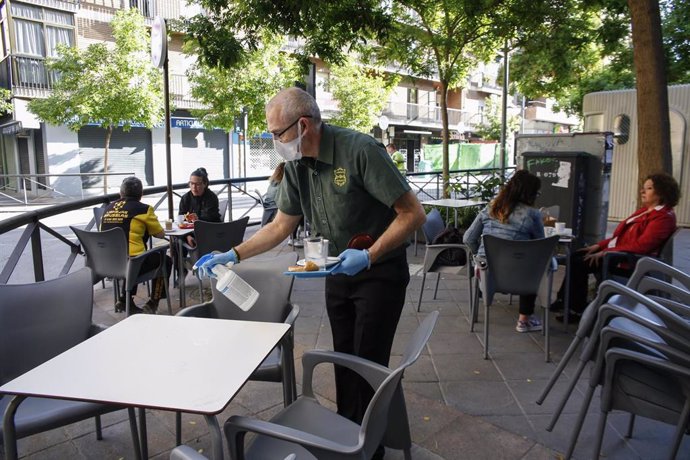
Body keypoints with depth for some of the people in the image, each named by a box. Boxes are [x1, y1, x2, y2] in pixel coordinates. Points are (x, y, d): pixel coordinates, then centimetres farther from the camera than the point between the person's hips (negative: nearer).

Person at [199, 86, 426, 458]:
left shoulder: (360, 150, -24)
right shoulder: (296, 166, -4)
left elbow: (413, 214, -22)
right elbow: (281, 225, 8)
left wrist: (368, 255, -30)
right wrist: (234, 255, 2)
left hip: (380, 272, -6)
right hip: (339, 271, 6)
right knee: (344, 360, 16)